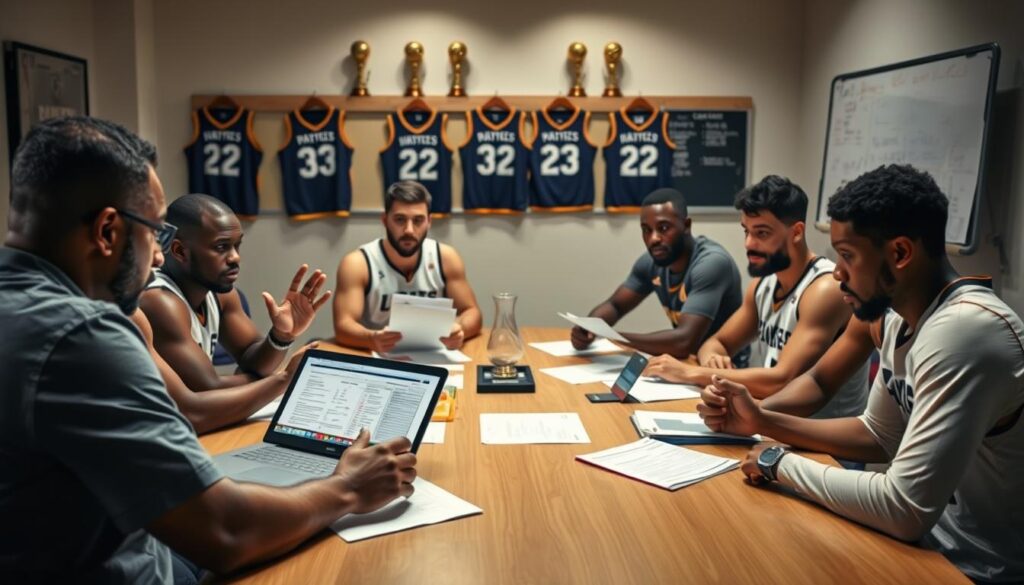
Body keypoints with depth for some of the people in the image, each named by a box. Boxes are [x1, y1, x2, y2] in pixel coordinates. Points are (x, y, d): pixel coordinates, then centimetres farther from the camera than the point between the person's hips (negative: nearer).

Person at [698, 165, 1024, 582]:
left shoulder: (963, 331, -29)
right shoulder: (902, 318, 1)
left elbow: (905, 509, -31)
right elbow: (878, 435, 12)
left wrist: (781, 462, -16)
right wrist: (761, 421, 0)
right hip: (936, 536, 7)